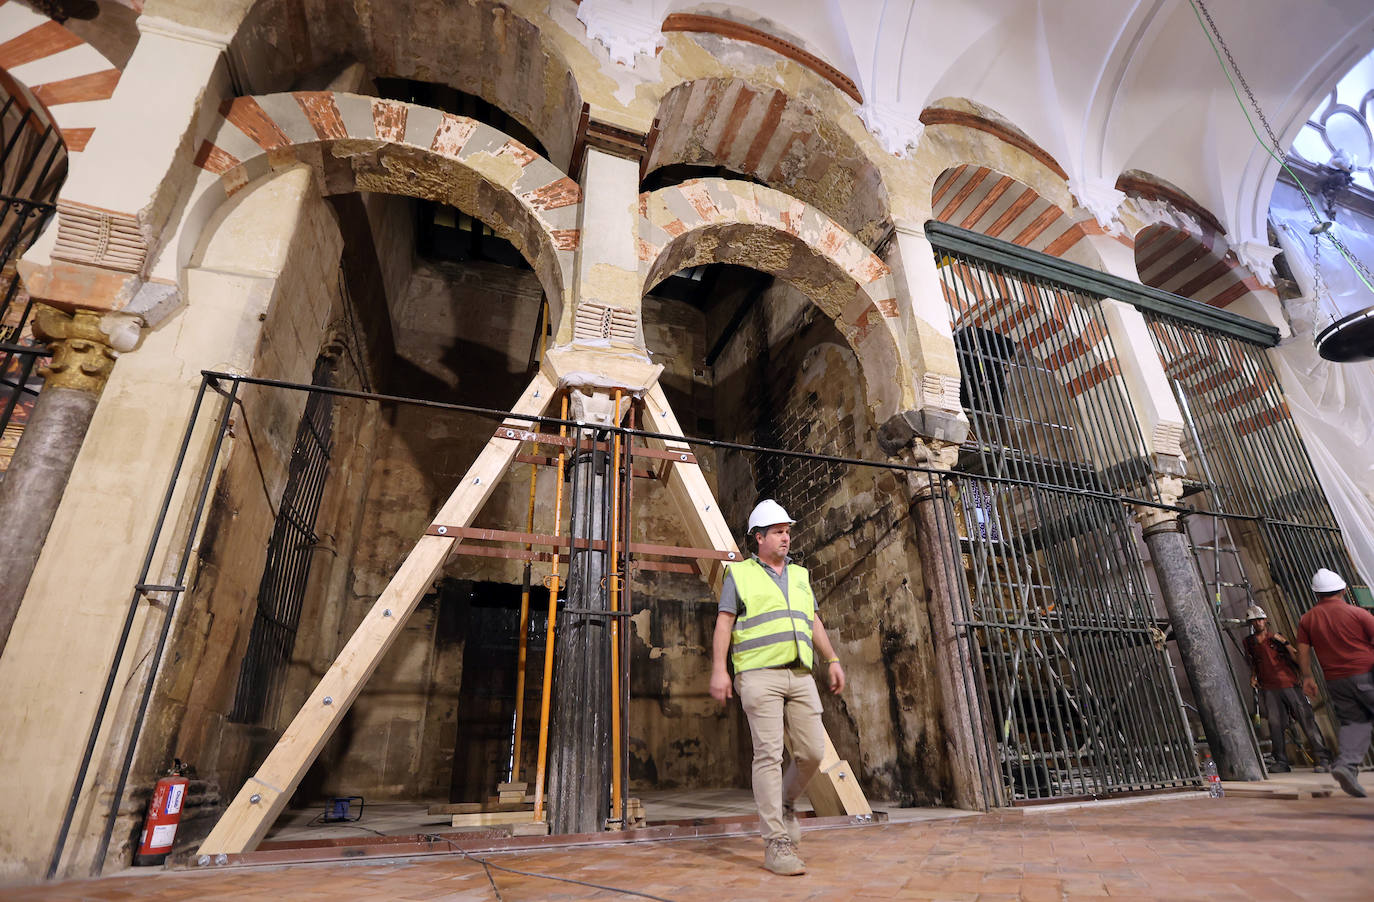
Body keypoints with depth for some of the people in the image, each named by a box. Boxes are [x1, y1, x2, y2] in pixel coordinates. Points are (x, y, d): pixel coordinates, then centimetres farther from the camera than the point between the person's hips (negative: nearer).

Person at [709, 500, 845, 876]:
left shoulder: (800, 575, 19)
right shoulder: (739, 574, 4)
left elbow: (814, 623, 21)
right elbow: (724, 623, -2)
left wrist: (832, 660, 12)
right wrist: (718, 669, -11)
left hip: (800, 675, 5)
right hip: (759, 674, -5)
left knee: (812, 752, 2)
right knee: (769, 755, -6)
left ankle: (784, 804, 29)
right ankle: (776, 844, 2)